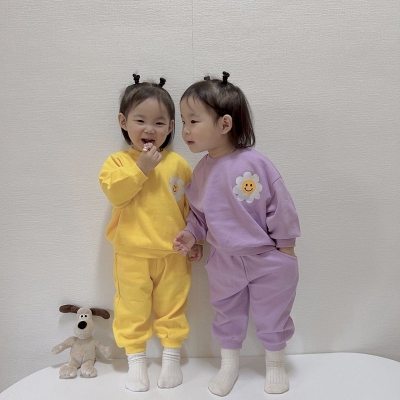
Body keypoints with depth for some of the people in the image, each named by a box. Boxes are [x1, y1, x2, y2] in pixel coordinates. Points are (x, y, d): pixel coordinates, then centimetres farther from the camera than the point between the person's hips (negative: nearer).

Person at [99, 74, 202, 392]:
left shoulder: (178, 164, -1)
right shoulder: (118, 161, -3)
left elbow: (192, 206, 6)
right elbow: (114, 193, -20)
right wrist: (140, 168, -23)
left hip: (173, 253, 1)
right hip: (132, 255, 0)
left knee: (172, 309, 14)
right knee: (132, 310, 11)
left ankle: (172, 357, 32)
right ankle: (136, 361, 29)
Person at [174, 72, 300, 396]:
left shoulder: (253, 164, -24)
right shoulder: (202, 171, -6)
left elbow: (280, 208, -17)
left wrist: (286, 252, -10)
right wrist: (191, 234, -8)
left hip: (267, 259, -4)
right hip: (225, 262, 5)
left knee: (272, 316, 16)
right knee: (227, 315, 21)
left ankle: (275, 364, 42)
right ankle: (229, 363, 45)